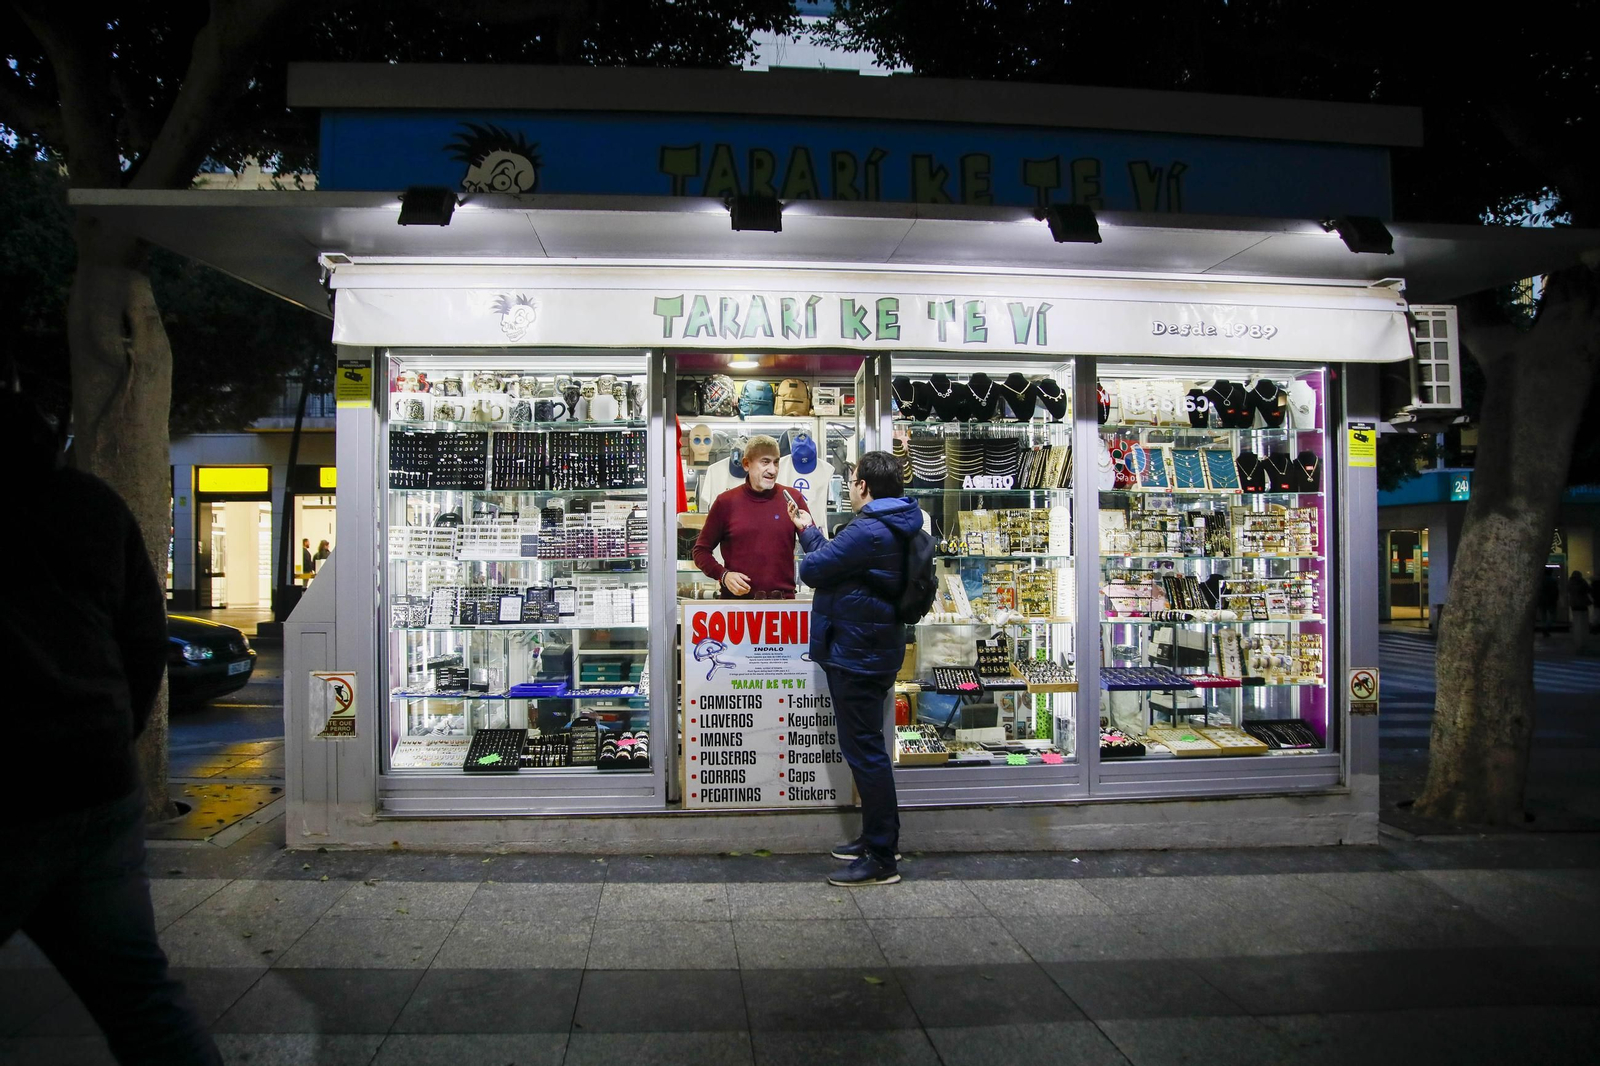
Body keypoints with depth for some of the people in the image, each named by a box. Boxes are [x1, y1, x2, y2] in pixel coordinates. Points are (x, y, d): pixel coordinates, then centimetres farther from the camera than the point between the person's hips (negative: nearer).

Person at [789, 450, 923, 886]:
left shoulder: (868, 532, -23)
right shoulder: (894, 527, 10)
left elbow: (812, 569, -16)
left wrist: (809, 534, 3)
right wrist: (810, 531, 25)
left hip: (856, 656, -11)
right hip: (870, 650, 11)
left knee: (864, 750, -5)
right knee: (866, 747, 20)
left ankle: (882, 859, 2)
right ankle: (877, 838, 32)